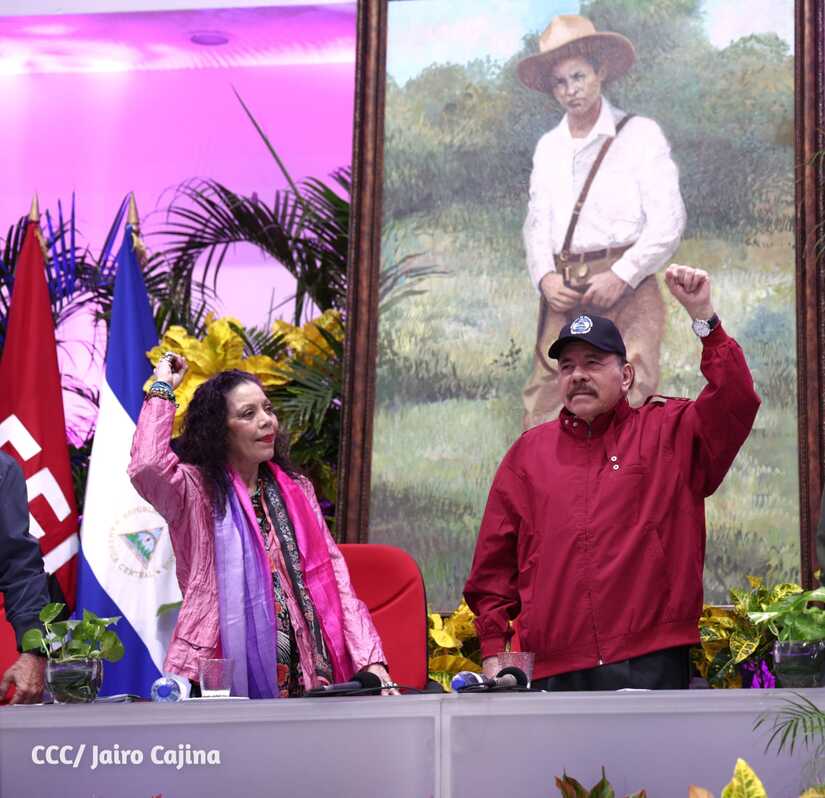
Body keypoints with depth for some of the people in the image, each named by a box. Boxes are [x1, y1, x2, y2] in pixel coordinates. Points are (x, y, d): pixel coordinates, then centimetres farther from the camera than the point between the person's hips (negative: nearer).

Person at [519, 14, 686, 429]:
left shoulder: (640, 134, 3)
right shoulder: (548, 147, 19)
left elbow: (668, 221, -3)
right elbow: (535, 222, 18)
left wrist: (621, 276, -12)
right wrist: (544, 277, -2)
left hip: (625, 288, -5)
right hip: (563, 295, 5)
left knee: (627, 403, -15)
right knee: (543, 409, -2)